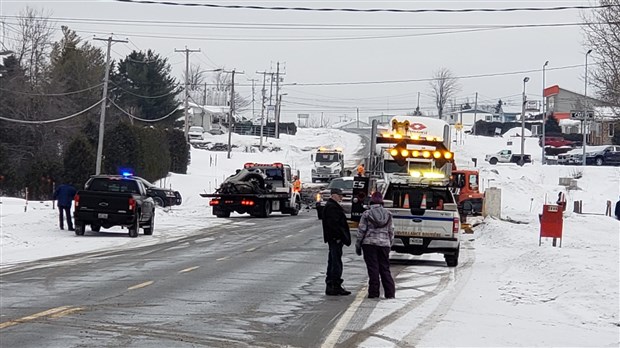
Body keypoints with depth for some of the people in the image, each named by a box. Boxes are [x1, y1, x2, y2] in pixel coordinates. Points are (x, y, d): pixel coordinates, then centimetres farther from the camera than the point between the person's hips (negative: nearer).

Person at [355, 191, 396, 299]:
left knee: (373, 269, -1)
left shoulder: (366, 214, -4)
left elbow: (361, 231, -3)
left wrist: (358, 246, 5)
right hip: (384, 244, 3)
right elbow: (391, 231, 10)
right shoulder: (388, 214, 6)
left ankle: (374, 292, -2)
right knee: (385, 268, 9)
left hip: (370, 243, -3)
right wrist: (390, 244, 20)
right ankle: (390, 293, 6)